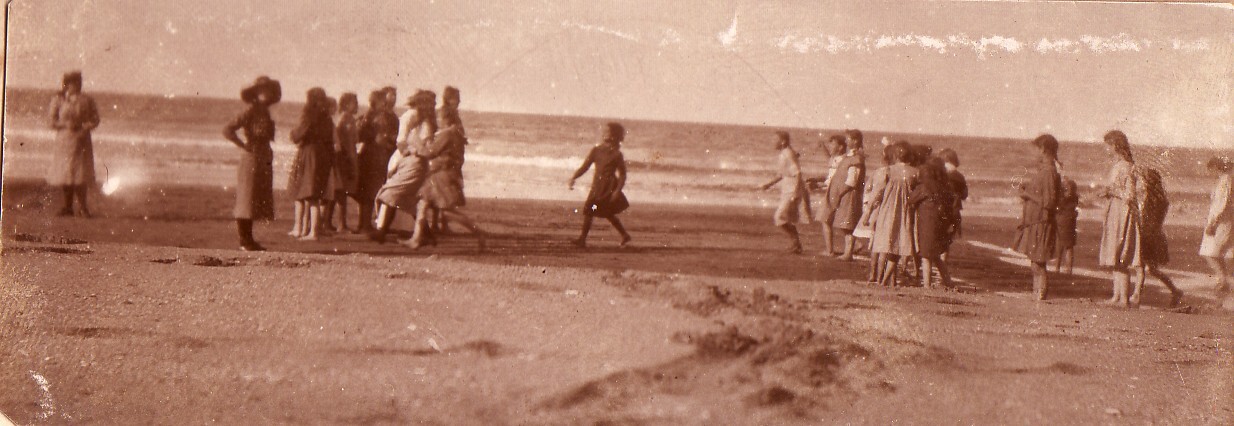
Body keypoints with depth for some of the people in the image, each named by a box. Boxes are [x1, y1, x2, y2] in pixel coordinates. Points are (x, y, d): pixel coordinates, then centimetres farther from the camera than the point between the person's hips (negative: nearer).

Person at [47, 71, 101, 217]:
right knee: (64, 174, 2)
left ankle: (82, 207, 3)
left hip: (81, 141, 0)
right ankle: (67, 207, 12)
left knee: (81, 175, -6)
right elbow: (52, 121, 1)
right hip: (64, 141, 1)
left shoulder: (87, 101, 5)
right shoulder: (58, 100, 3)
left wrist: (85, 128, -14)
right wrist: (65, 124, -16)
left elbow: (95, 120, 4)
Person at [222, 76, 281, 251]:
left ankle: (248, 240, 16)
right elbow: (227, 130, -19)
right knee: (247, 201, -4)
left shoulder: (265, 112, 13)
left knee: (257, 202, 10)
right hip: (251, 160, -8)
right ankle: (244, 241, -1)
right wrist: (244, 146, -15)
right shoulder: (250, 111, -12)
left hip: (264, 162, 8)